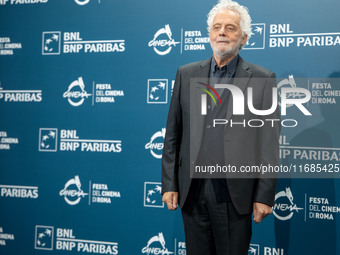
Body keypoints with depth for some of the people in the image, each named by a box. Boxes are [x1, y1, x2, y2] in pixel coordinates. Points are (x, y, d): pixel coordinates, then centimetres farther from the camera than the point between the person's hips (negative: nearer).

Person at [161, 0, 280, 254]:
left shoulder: (263, 79, 0)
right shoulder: (186, 74, 8)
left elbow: (270, 144, -2)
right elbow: (172, 134, 8)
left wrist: (265, 196, -6)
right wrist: (169, 184, 3)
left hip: (235, 193, -2)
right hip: (192, 190, 3)